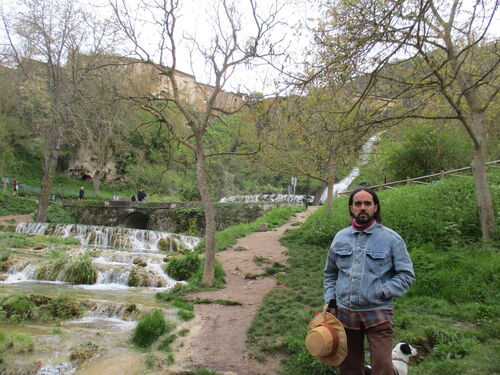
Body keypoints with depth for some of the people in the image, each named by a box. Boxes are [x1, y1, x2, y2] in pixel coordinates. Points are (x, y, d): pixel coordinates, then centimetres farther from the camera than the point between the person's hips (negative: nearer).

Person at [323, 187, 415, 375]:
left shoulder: (391, 238, -3)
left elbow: (406, 274, -2)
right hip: (344, 311, 4)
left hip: (377, 312, -3)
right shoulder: (340, 237, 7)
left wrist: (383, 292, -12)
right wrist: (329, 300, 7)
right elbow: (330, 273, 17)